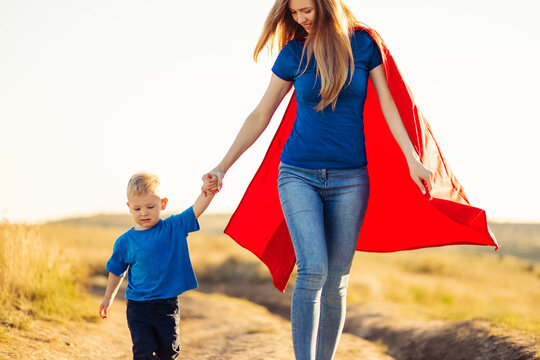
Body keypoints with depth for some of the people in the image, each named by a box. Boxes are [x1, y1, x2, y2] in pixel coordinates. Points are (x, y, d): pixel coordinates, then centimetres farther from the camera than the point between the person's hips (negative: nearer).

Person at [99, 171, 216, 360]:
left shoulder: (174, 228, -3)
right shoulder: (125, 241, -1)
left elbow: (197, 209, -16)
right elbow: (116, 270, 13)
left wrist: (208, 190, -35)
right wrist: (109, 297, 22)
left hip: (167, 306, 1)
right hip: (138, 307, 0)